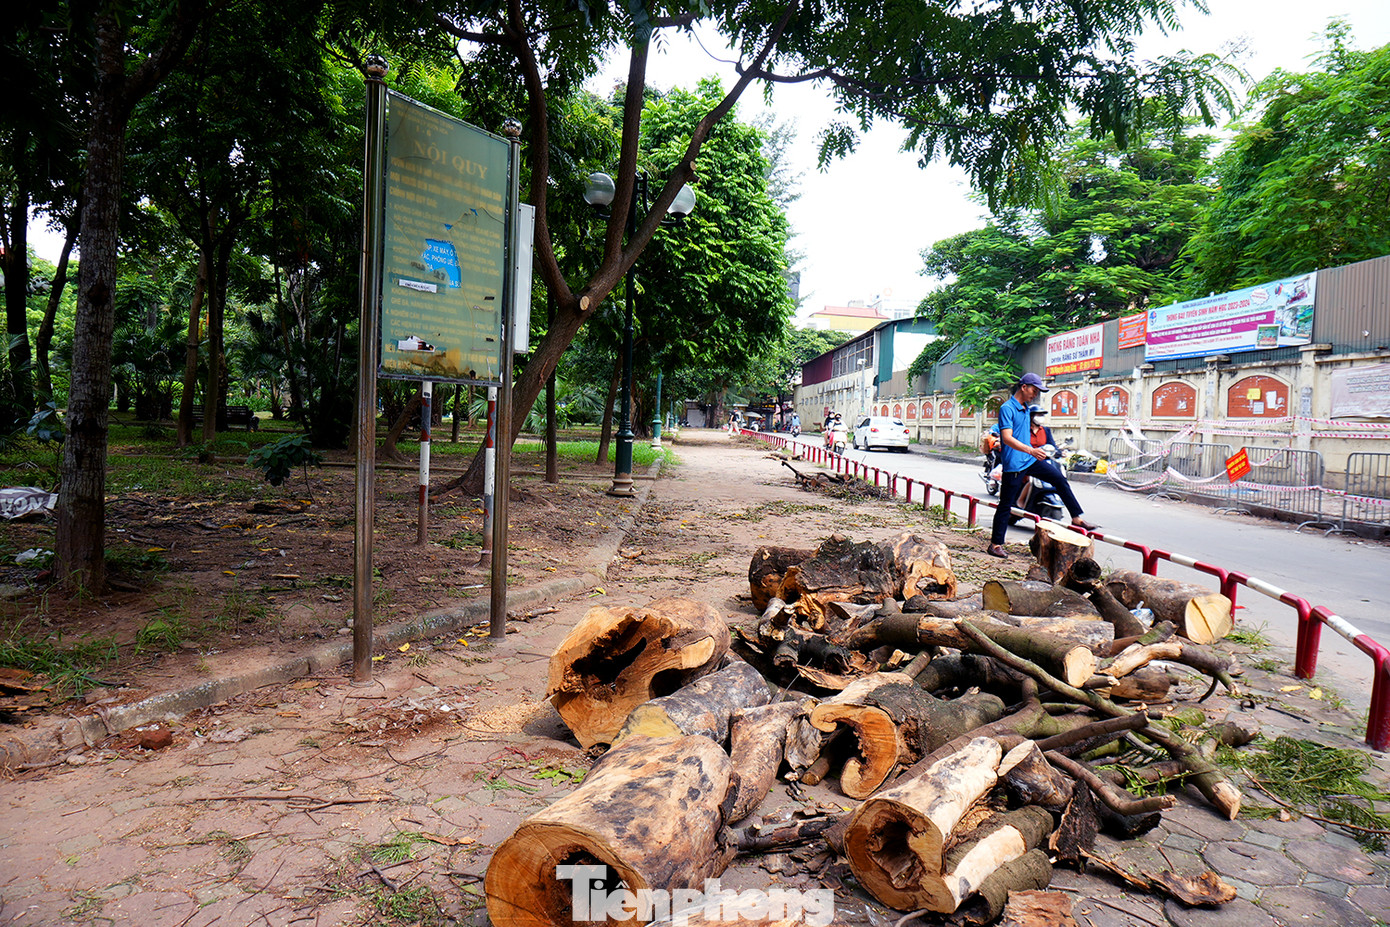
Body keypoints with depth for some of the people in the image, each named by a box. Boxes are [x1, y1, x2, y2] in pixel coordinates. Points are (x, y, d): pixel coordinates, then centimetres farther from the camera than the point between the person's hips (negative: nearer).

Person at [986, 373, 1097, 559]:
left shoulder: (1026, 409, 14)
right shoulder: (1007, 408, -14)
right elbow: (1007, 438, -26)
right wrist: (1031, 450, -39)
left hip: (1031, 460, 8)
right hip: (1013, 464, -8)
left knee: (1060, 480, 8)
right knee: (1005, 505, -3)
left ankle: (1077, 517, 19)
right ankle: (995, 545, 4)